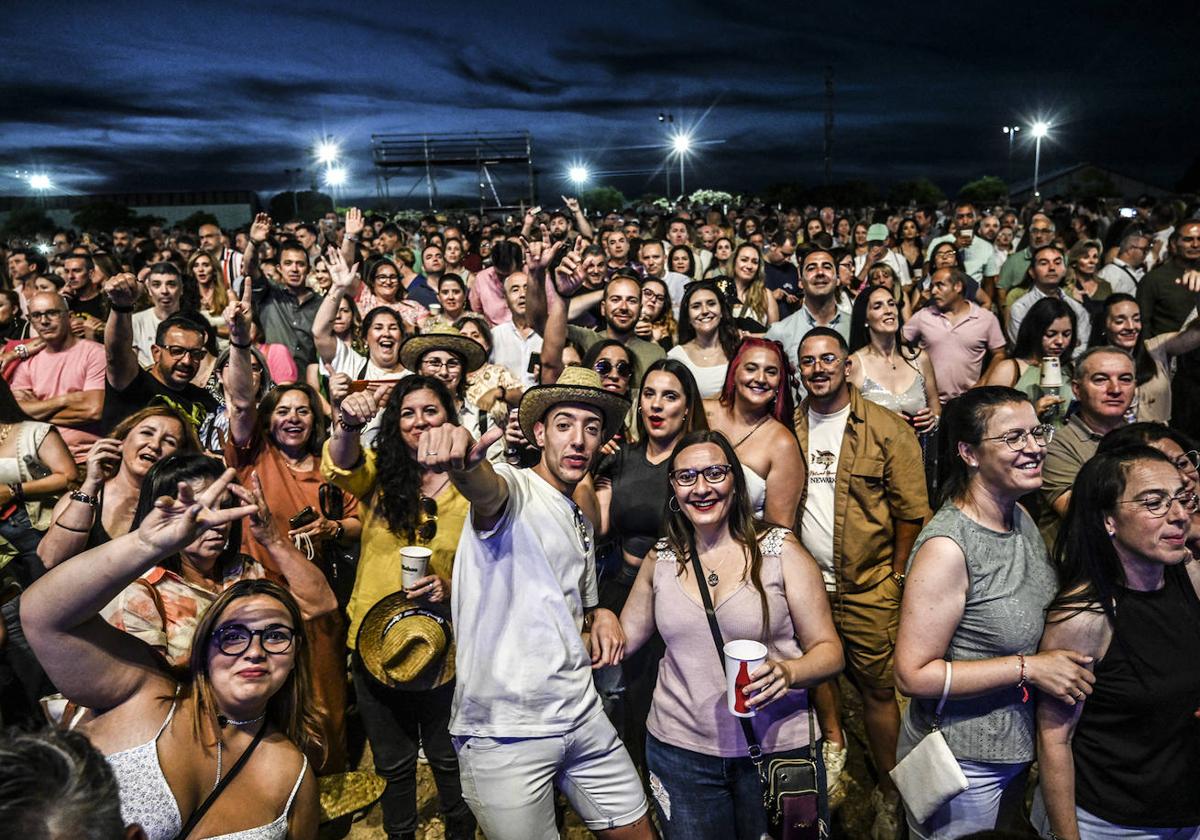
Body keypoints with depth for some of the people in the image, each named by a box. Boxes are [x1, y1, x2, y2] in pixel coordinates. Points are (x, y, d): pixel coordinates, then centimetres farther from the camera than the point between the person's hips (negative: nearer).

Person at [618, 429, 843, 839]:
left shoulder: (779, 550, -6)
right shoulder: (660, 559, 3)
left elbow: (829, 650, -5)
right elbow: (624, 638, 14)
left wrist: (787, 673, -24)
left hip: (777, 747, -2)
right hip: (679, 749, 2)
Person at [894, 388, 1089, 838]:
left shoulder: (1021, 516, -1)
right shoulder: (947, 547, -27)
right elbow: (913, 674, -26)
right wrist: (1026, 668, -27)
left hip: (1020, 746, 8)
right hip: (961, 762, -8)